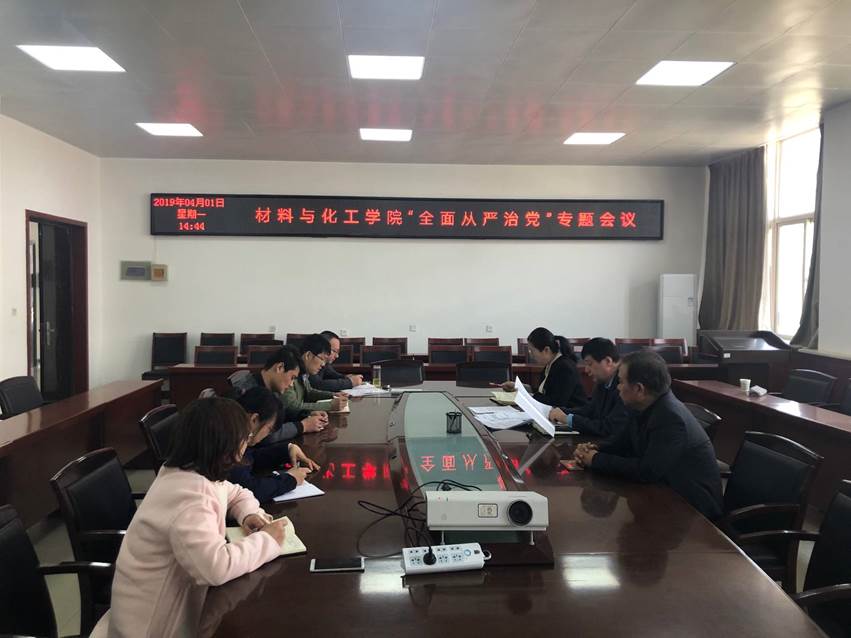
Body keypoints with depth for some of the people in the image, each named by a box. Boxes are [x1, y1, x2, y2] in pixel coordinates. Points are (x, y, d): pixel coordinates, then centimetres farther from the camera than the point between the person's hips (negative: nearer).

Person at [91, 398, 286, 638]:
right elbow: (217, 568, -40)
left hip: (177, 596, 9)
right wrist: (266, 540, -26)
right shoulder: (188, 497, -32)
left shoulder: (194, 473, -2)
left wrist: (248, 514, -5)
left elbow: (236, 493, 16)